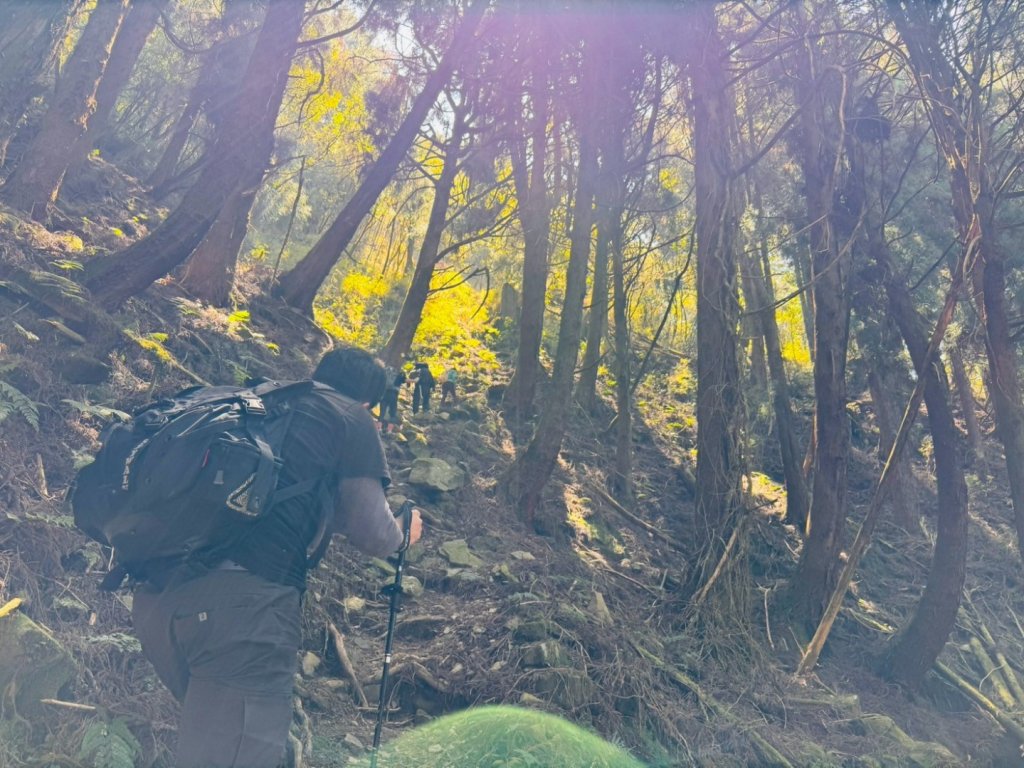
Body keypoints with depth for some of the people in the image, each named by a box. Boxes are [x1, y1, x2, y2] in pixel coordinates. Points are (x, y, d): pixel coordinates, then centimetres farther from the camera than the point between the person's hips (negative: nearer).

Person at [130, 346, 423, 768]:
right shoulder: (352, 420, 8)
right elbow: (371, 535, 5)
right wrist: (403, 530, 26)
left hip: (157, 594, 8)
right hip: (242, 605, -8)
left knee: (214, 730, 25)